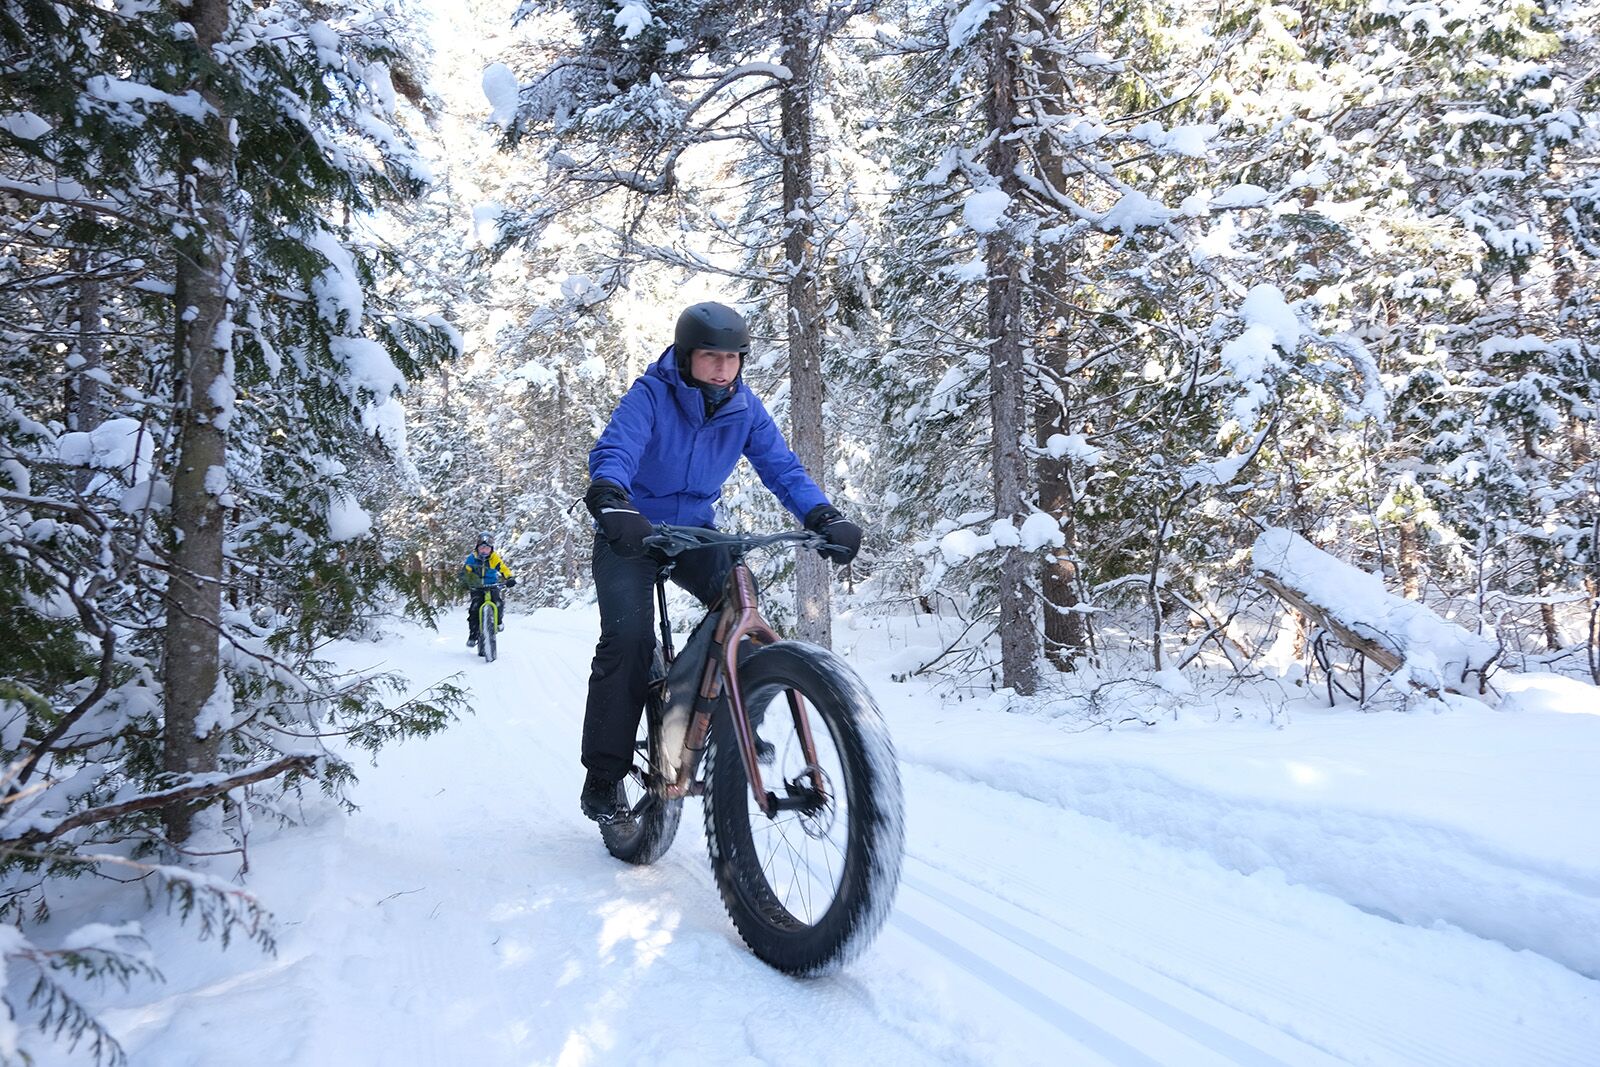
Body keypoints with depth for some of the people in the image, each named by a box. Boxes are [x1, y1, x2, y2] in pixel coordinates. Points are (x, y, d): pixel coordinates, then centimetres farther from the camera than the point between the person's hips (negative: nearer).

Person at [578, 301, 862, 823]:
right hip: (631, 534, -4)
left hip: (694, 531, 4)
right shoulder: (650, 396, -19)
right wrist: (613, 507, -55)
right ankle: (604, 776, -9)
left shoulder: (744, 407, -7)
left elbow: (782, 468, -11)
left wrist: (827, 517, -29)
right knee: (629, 637, -22)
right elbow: (611, 454, -33)